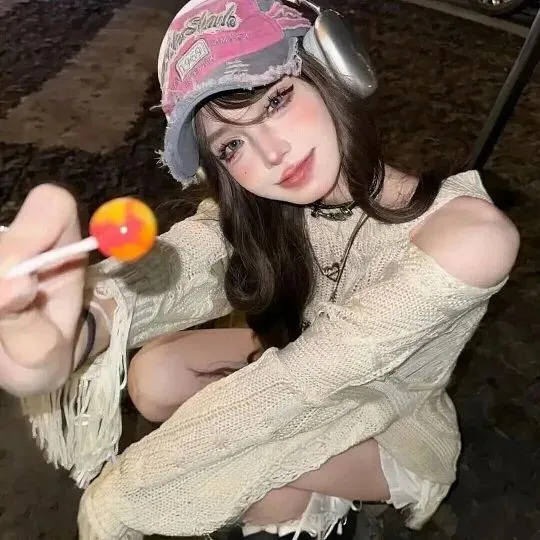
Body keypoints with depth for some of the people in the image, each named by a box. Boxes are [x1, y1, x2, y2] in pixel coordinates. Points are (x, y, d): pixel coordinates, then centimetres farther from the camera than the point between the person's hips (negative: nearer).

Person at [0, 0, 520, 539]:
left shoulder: (469, 231, -35)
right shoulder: (253, 212, -20)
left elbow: (313, 374, -37)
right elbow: (166, 270, -39)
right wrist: (75, 333, -63)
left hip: (395, 428, -3)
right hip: (306, 370, 4)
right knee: (155, 377, -16)